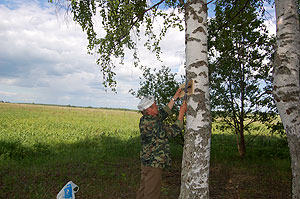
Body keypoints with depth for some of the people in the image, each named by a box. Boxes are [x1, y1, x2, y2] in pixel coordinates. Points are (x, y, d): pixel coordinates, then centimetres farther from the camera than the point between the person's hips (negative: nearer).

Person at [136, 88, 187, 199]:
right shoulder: (153, 124, -25)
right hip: (154, 164, -9)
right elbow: (174, 131, -16)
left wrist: (174, 98, 18)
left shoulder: (145, 119, 4)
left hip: (146, 162, 9)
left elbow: (164, 112, 15)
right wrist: (182, 113, -7)